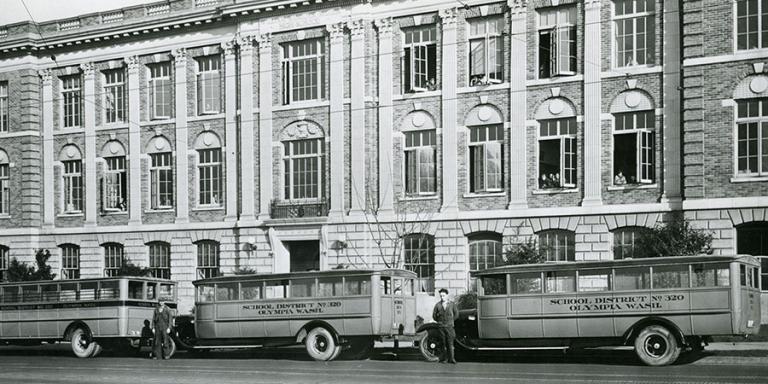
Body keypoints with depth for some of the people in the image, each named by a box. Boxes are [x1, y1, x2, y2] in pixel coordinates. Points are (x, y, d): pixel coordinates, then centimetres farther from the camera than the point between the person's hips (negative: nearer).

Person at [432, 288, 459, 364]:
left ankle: (451, 358, -4)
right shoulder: (438, 305, 4)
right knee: (443, 343, 0)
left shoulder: (452, 304, 3)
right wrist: (439, 321, 10)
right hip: (441, 326, 1)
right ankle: (443, 358, 6)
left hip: (449, 326, -1)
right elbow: (434, 315, 12)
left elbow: (456, 314, 13)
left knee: (450, 343, -5)